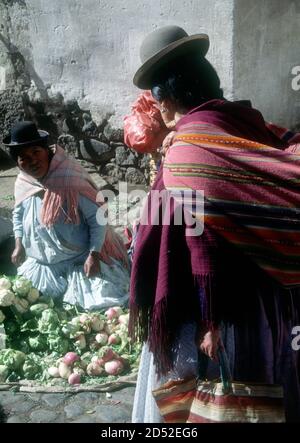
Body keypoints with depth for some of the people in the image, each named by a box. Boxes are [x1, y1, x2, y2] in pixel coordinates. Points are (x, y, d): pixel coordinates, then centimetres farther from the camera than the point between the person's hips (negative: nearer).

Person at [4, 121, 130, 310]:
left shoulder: (71, 180, -25)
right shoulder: (22, 183, -6)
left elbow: (98, 217, -19)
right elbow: (18, 214, 14)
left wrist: (94, 255, -21)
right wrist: (19, 245, 6)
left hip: (81, 258, -5)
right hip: (43, 261, 6)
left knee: (107, 294, -13)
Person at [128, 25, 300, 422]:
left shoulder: (188, 145, -19)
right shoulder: (247, 121, 1)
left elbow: (200, 240, -21)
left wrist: (208, 320, -18)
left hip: (221, 301, -7)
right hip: (265, 293, 7)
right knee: (255, 383, 22)